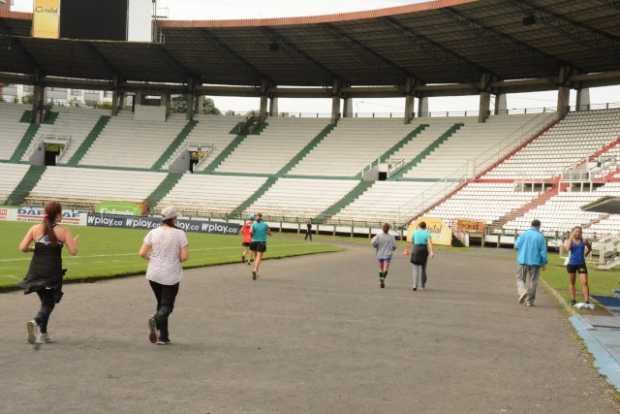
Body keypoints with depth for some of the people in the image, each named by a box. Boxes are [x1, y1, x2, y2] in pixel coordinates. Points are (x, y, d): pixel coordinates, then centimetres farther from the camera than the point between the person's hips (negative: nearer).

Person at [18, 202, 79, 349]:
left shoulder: (35, 229, 2)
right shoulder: (63, 231, -4)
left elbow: (22, 248, -5)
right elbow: (73, 251, -9)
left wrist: (35, 248, 14)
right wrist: (74, 241, 11)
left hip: (36, 272, 4)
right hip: (52, 273, -4)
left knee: (46, 301, 21)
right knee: (49, 303, 6)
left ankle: (42, 333, 21)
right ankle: (36, 322, -23)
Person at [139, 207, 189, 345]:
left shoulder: (153, 233, -1)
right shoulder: (180, 234, -9)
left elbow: (142, 253, -4)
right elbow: (184, 256, -13)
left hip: (153, 275, 4)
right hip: (171, 276, -4)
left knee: (162, 304, 18)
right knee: (167, 306, 5)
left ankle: (163, 337, 17)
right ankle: (156, 320, -28)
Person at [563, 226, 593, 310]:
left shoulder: (584, 241, 1)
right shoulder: (568, 241, -3)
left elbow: (590, 248, 20)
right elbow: (567, 249, -24)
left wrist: (585, 255, 8)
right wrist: (571, 238, -18)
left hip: (581, 264, 0)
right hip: (571, 264, 0)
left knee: (585, 282, -10)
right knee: (572, 282, 10)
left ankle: (587, 302, -14)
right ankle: (573, 300, 20)